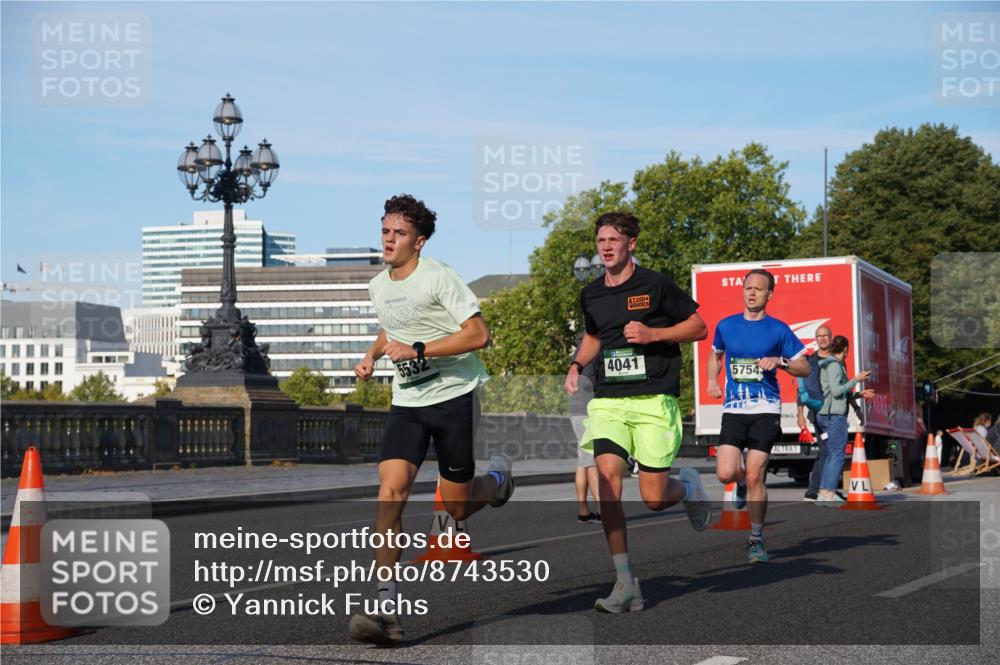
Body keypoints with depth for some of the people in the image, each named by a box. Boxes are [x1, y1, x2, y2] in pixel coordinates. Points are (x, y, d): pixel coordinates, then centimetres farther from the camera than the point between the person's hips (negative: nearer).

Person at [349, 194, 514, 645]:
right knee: (390, 492, -16)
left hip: (455, 394, -5)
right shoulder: (377, 286, 9)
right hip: (407, 402, 5)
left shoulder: (438, 277, -13)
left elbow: (477, 334, -19)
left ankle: (497, 479, 41)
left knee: (456, 506, 3)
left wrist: (416, 350, -22)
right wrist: (372, 355, 10)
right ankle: (386, 611, -18)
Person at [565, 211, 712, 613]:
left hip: (654, 400, -4)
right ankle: (625, 584, -9)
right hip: (608, 401, 4)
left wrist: (652, 334, -11)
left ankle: (689, 486, 33)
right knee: (607, 479, -16)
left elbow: (698, 328, 2)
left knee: (653, 498, -6)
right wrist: (577, 365, 11)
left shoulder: (655, 285, -3)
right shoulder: (591, 295, 11)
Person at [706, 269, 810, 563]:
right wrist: (712, 380, 11)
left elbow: (805, 368, 7)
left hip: (766, 410, -2)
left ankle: (756, 539, 7)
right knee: (726, 473, -13)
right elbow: (715, 354, 29)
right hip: (734, 409, 2)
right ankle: (742, 483, 26)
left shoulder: (778, 329, 3)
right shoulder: (726, 326, 10)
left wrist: (780, 361, -11)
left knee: (755, 477, -9)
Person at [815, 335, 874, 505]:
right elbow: (836, 391, -18)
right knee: (837, 455, -8)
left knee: (831, 455, 12)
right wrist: (856, 380, -11)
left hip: (826, 415, 10)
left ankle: (823, 493, 11)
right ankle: (829, 494, -11)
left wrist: (859, 394, 20)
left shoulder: (829, 364, 19)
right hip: (834, 415, -10)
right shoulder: (834, 365, -11)